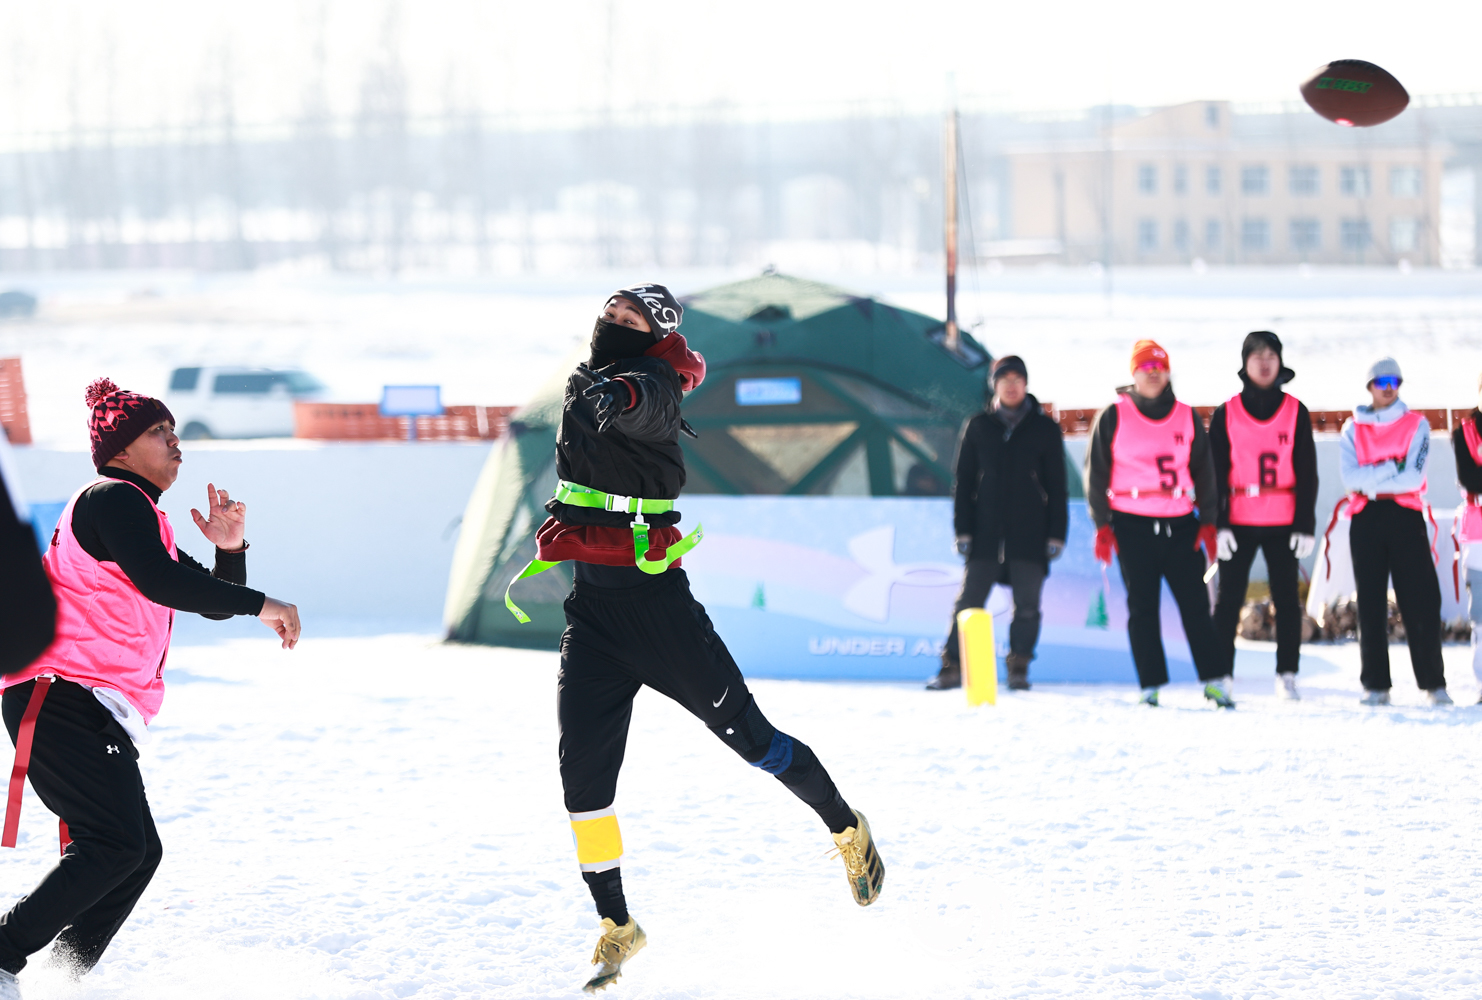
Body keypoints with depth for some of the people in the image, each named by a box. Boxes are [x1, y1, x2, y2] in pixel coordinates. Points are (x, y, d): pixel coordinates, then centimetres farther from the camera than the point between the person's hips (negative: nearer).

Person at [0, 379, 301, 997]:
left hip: (95, 714, 11)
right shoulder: (112, 499, -5)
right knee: (116, 846, -20)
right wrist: (260, 604, -20)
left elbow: (214, 603, 28)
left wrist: (229, 549, 8)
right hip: (64, 699, -11)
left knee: (139, 852, 6)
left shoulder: (141, 517, 27)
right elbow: (157, 580, -22)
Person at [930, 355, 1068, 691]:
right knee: (969, 601, -3)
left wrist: (1056, 534, 1)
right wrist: (963, 530, 2)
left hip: (1030, 533, 0)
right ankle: (953, 666, 1)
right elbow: (963, 480, 10)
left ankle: (1019, 666, 11)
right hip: (987, 532, 1)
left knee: (1027, 605, -1)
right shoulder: (978, 427, 9)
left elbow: (1056, 485, 7)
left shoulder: (1045, 429, 6)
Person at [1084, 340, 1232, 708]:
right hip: (1133, 525, -1)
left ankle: (1215, 679, -1)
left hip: (1180, 525, 1)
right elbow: (1096, 473, 5)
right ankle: (1150, 687, 4)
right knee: (1142, 609, 0)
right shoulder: (1113, 417, 4)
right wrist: (1102, 525, -1)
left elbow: (1204, 471, 14)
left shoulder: (1186, 417, 10)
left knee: (1195, 602, -4)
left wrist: (1208, 521, 6)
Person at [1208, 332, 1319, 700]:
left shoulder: (1296, 413, 6)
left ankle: (1287, 676, 7)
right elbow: (1216, 473, 3)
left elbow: (1307, 473, 5)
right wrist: (1219, 524, -7)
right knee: (1229, 600, -2)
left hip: (1284, 523, 1)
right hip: (1238, 522, -1)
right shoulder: (1226, 415, 4)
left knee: (1286, 600, 2)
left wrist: (1305, 525, -2)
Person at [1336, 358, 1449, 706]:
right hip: (1366, 521, 1)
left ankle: (1433, 683, -3)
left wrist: (1370, 482, -9)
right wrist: (1393, 468, -12)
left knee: (1421, 601, -6)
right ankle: (1375, 685, 3)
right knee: (1371, 604, 0)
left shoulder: (1416, 426, 7)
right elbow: (1350, 478, -5)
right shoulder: (1353, 429, 10)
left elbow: (1414, 478, -7)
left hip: (1406, 519, -1)